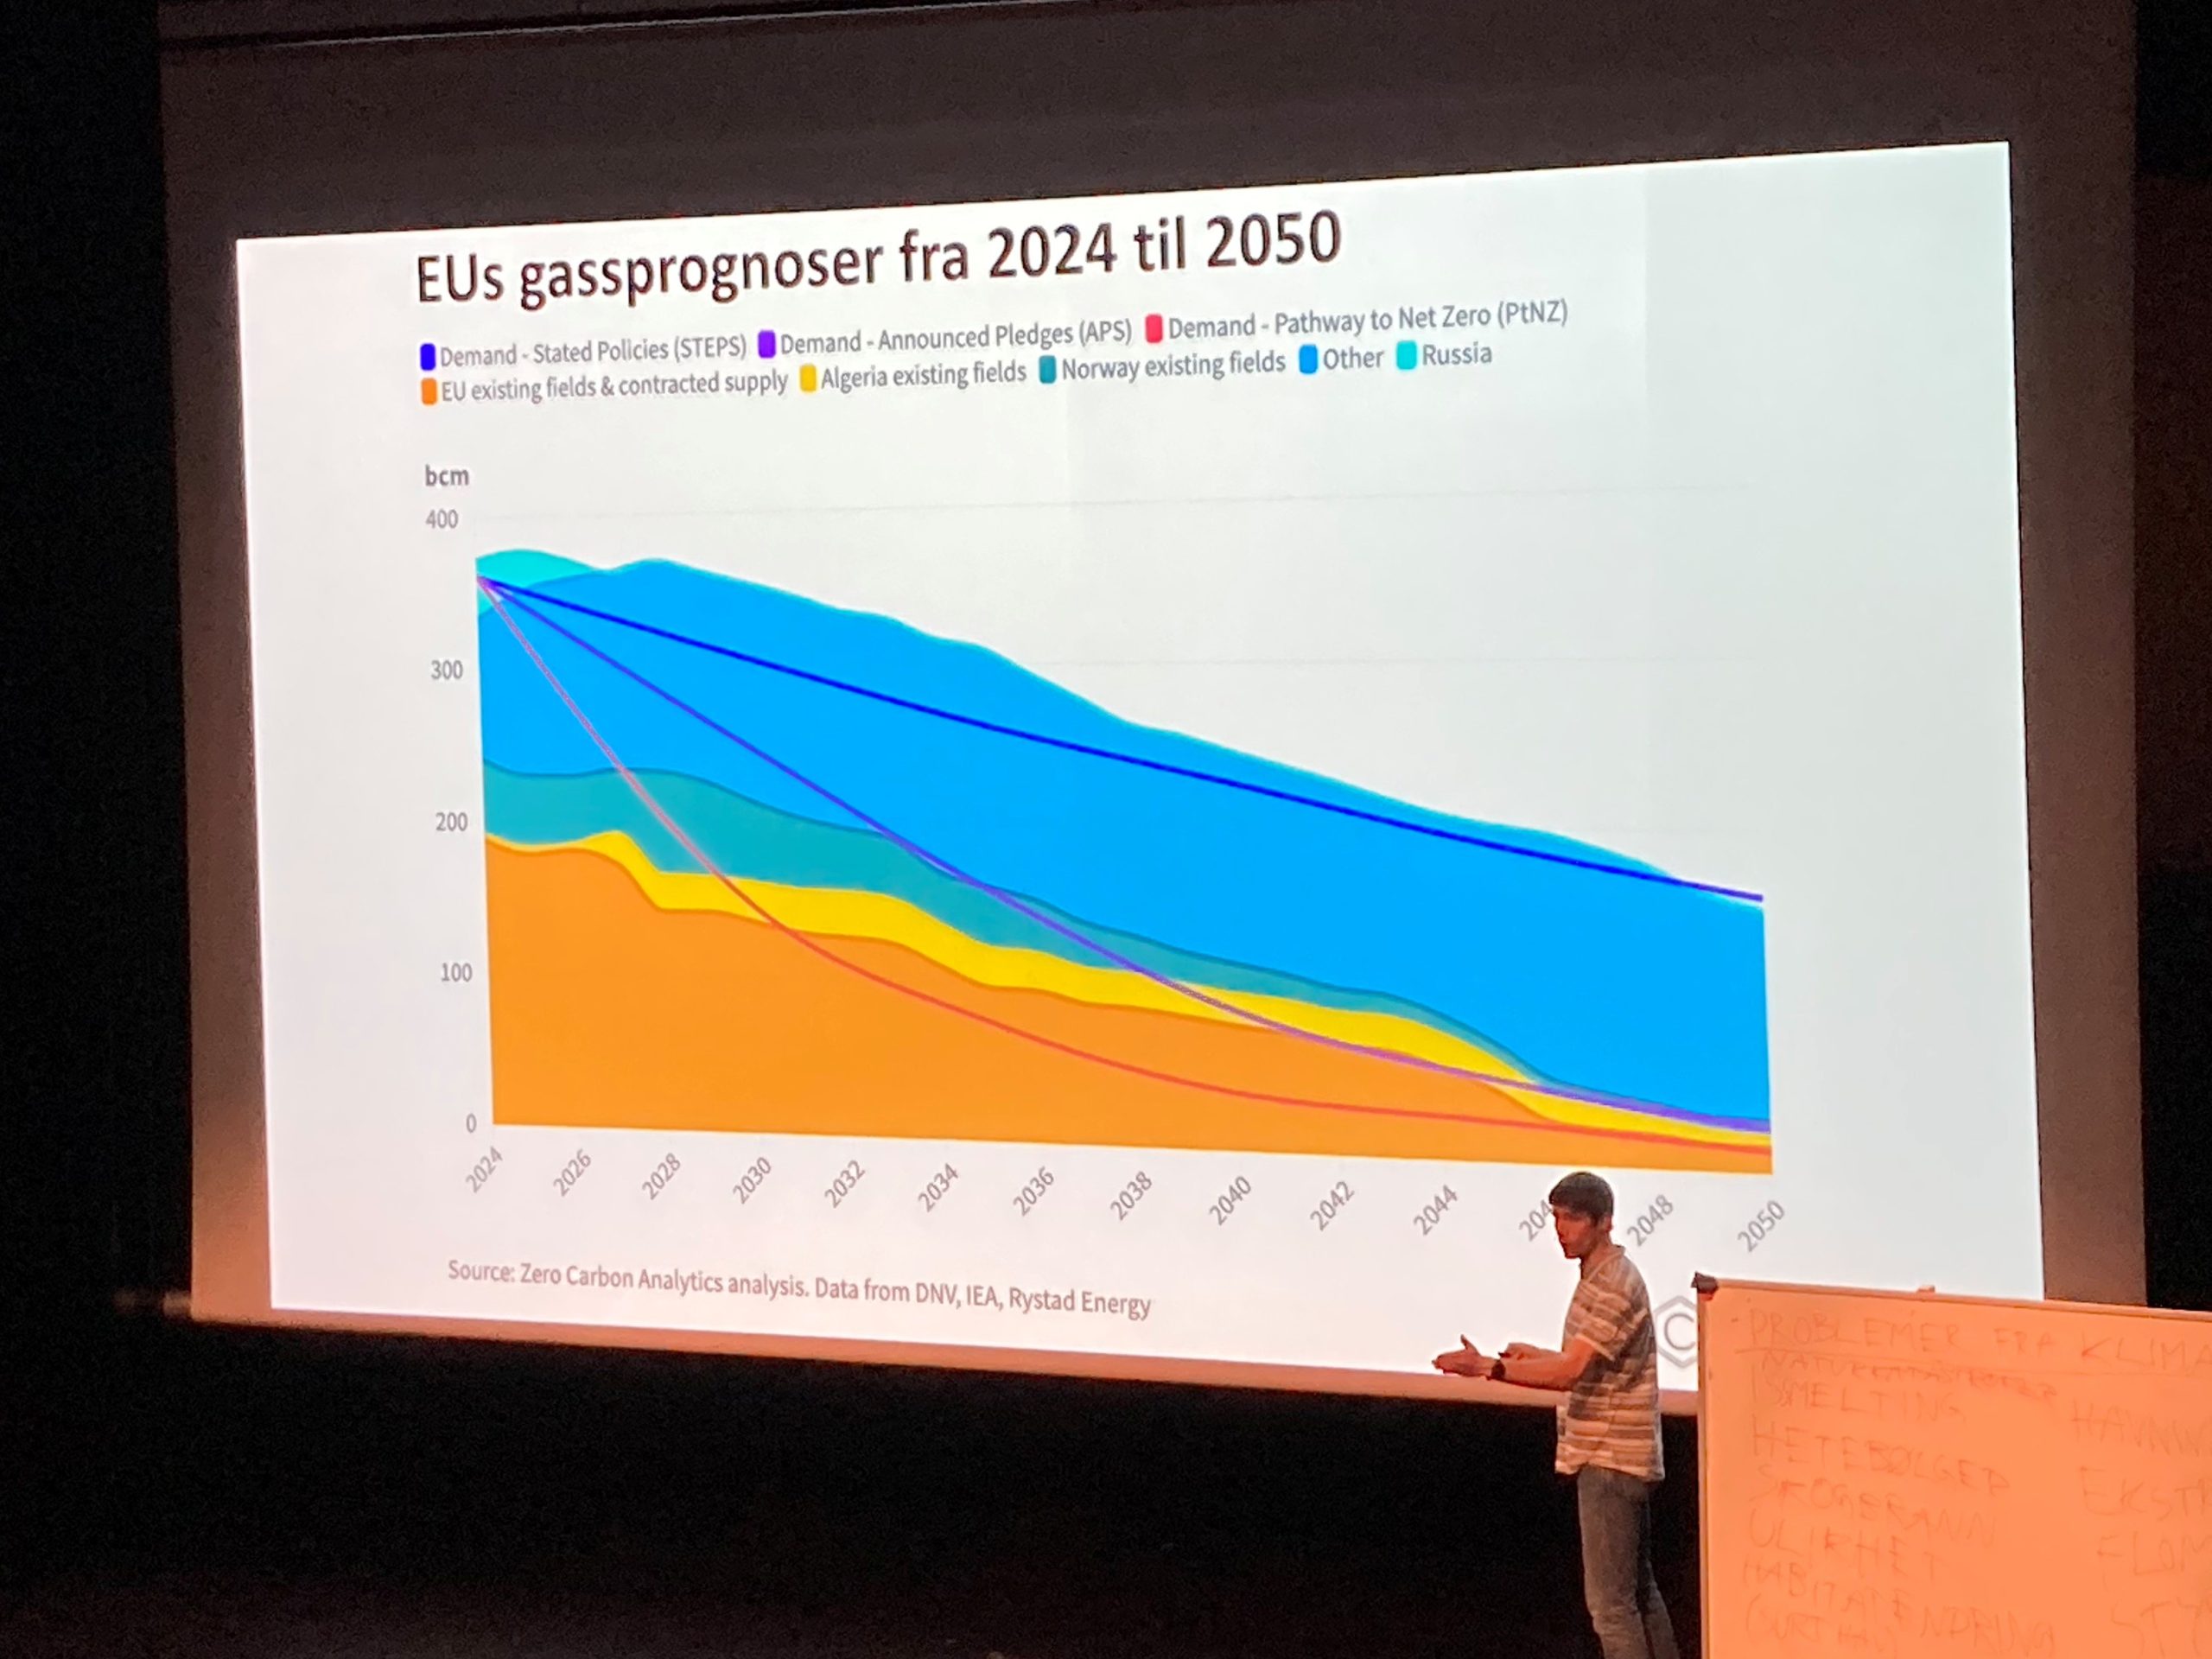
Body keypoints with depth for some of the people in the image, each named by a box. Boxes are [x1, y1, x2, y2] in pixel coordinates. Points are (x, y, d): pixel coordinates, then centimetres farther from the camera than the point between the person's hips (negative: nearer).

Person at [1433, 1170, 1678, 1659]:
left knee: (1610, 1601, -10)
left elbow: (1570, 1372, -26)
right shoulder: (1598, 1278, 15)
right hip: (1620, 1459, 11)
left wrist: (1489, 1367, -32)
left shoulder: (1616, 1286, -17)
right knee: (1638, 1592, 16)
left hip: (1609, 1460, -11)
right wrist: (1538, 1356, 14)